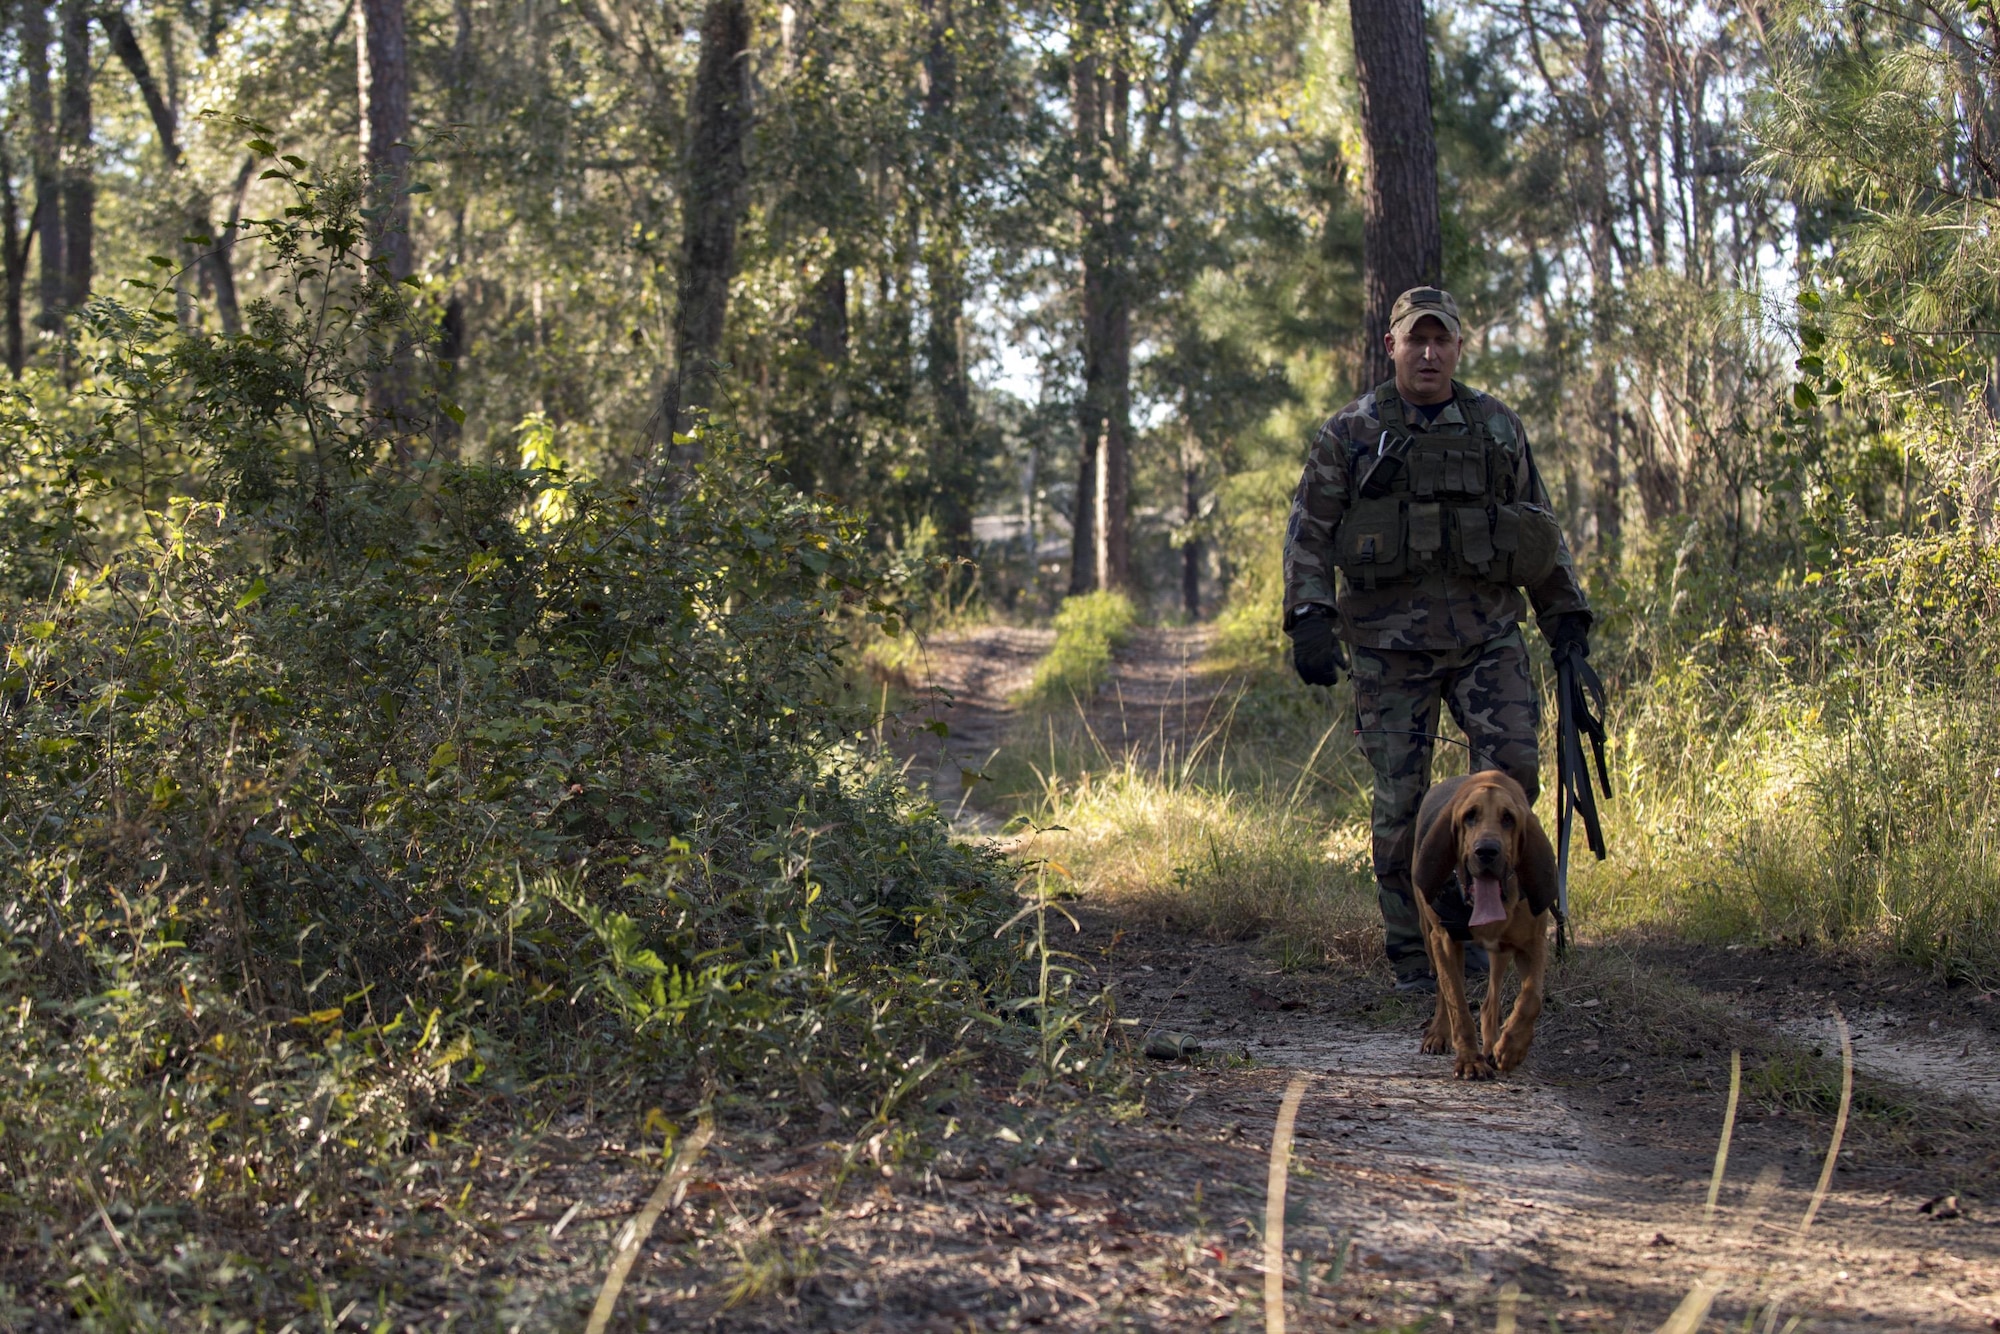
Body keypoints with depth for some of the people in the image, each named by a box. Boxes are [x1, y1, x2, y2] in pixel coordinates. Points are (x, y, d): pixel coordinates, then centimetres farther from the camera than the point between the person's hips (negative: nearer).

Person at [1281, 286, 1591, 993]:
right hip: (1390, 642, -2)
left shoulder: (1499, 429, 12)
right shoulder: (1351, 434, 5)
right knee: (1401, 799, -1)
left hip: (1487, 634, 2)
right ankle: (1412, 954, 9)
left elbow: (1543, 531, 18)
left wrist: (1567, 616, 12)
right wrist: (1309, 619, -10)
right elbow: (1308, 532, 2)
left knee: (1513, 766, -16)